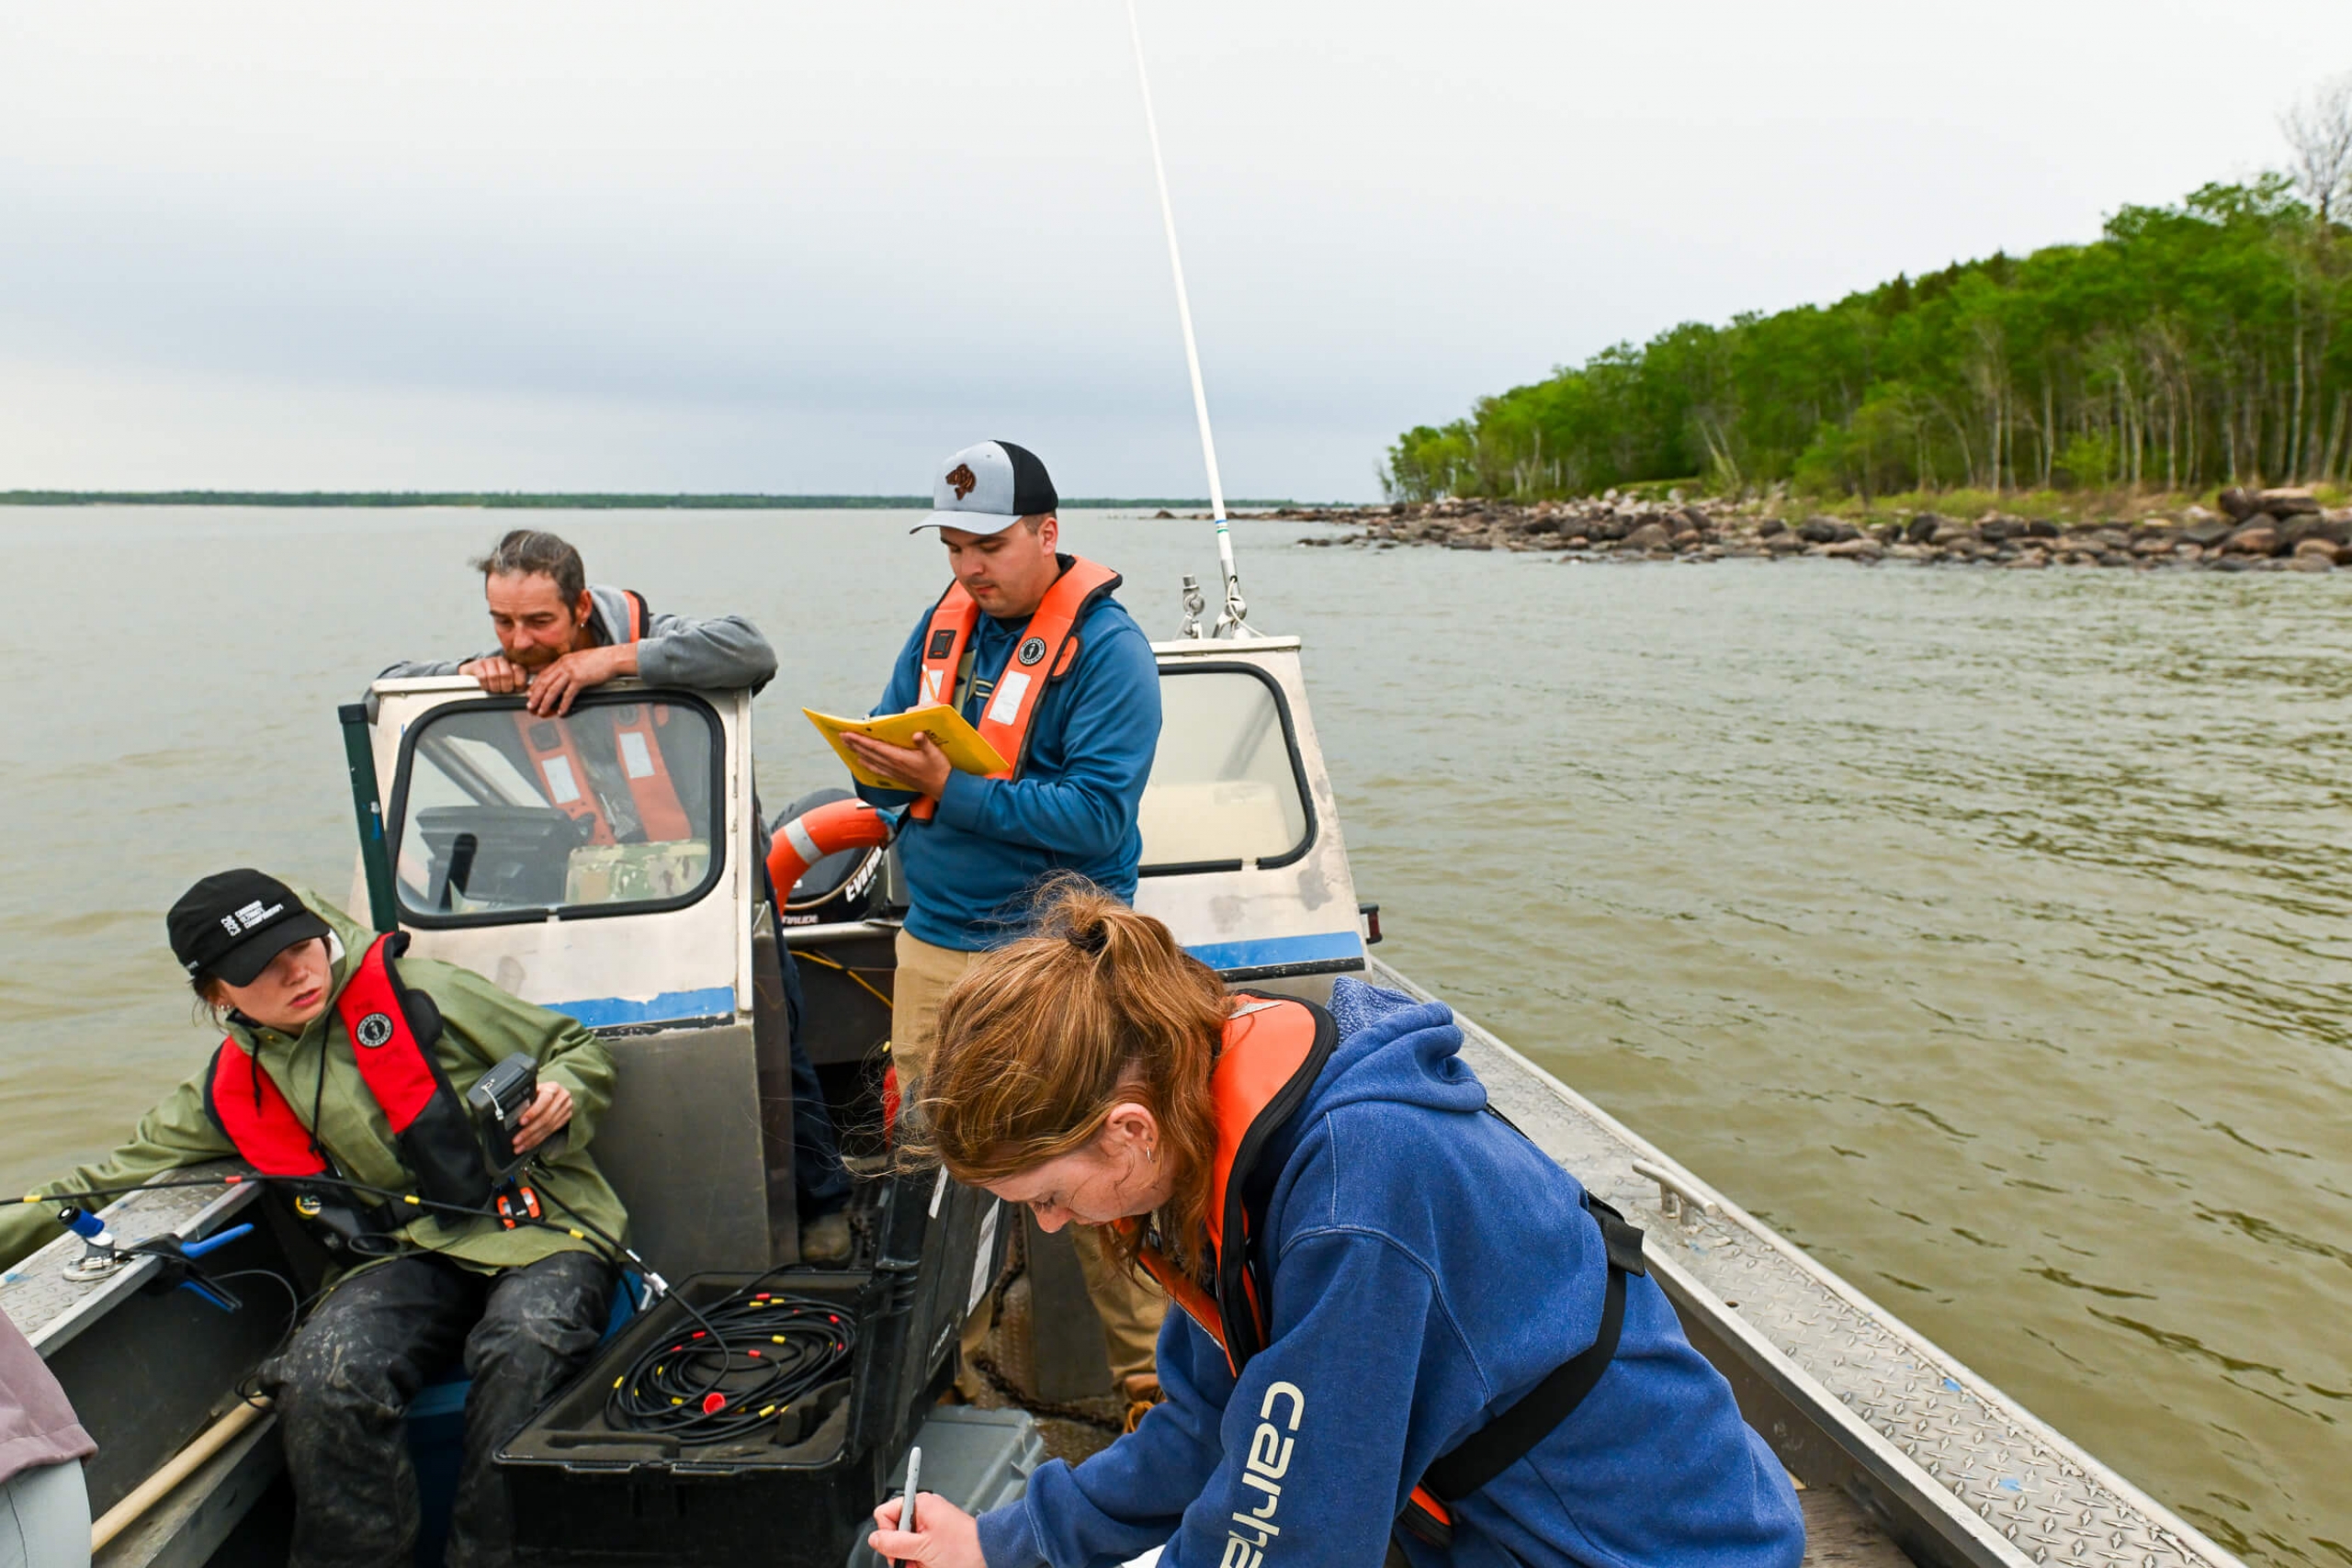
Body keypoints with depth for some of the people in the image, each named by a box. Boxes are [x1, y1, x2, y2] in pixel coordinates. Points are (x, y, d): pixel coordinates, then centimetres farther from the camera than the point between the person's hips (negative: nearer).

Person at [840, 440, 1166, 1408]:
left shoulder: (1106, 646, -10)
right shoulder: (944, 621, 11)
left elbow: (1096, 814, -20)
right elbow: (887, 752, 15)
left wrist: (951, 788, -24)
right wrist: (882, 763, -9)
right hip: (933, 945, 7)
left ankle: (1151, 1378, 18)